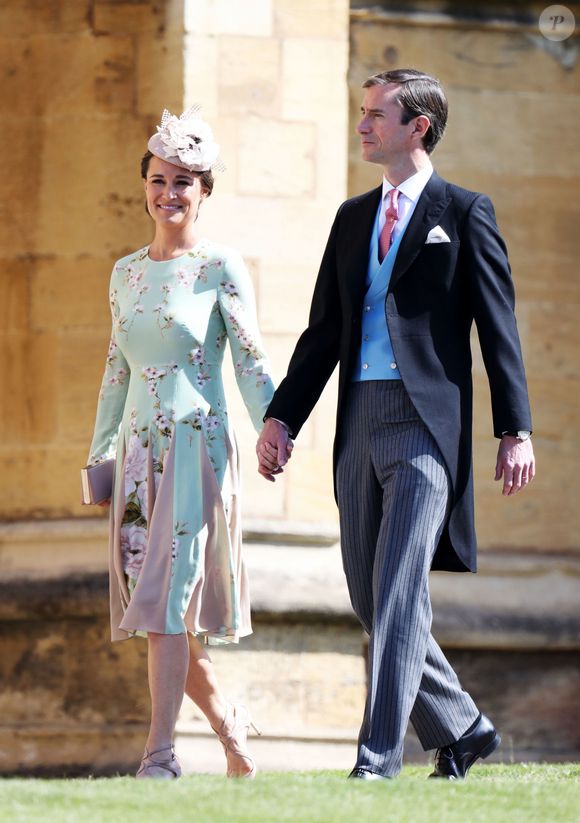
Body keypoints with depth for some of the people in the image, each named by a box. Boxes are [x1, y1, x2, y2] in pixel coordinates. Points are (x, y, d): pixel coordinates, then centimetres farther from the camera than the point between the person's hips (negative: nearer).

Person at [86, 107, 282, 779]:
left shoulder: (220, 268, -2)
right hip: (139, 449, 6)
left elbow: (250, 360, -6)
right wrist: (99, 449, 18)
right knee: (153, 607, 4)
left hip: (197, 445, -6)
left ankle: (160, 752, -14)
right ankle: (228, 723, 22)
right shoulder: (126, 272, 14)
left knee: (166, 601, -13)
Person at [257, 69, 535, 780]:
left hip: (426, 422, -7)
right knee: (370, 597, 8)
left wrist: (515, 430, -6)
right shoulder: (352, 217, 18)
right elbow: (323, 330, 19)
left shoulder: (464, 214, 1)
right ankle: (459, 728, 23)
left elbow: (498, 328, -1)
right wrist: (282, 417, 10)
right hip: (360, 423, 7)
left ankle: (378, 757, -16)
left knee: (398, 591, -14)